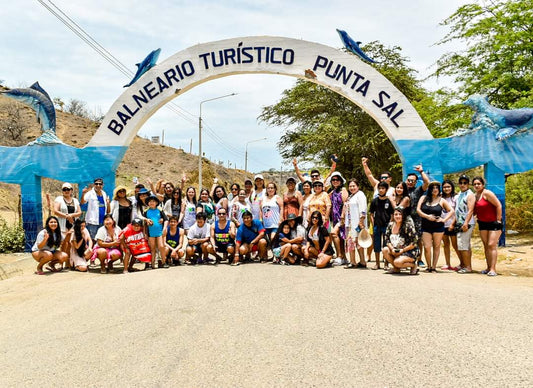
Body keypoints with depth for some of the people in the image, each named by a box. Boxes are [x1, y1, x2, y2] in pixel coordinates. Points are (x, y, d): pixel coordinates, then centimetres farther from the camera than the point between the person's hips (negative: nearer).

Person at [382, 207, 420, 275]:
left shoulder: (408, 225, -17)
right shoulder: (390, 225, 0)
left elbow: (414, 243, -17)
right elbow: (387, 239, 3)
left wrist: (403, 250, -19)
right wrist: (392, 249, -14)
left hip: (410, 252, -7)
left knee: (397, 262, -29)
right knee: (385, 250, -15)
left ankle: (414, 265, 0)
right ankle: (396, 269, 3)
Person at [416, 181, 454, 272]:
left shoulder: (441, 200, 5)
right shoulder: (423, 198, 7)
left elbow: (451, 211, 7)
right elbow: (418, 210, 1)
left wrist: (444, 219, -5)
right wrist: (427, 216, -11)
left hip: (438, 227, 0)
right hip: (426, 227, 0)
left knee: (436, 247, 4)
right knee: (427, 247, -6)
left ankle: (434, 267, 12)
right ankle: (429, 266, 10)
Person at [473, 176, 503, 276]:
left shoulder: (486, 193, -14)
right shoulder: (475, 196, 8)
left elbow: (498, 205, -16)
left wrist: (498, 220, -15)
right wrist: (477, 218, 5)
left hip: (494, 223, -7)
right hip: (482, 223, 7)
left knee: (492, 245, -11)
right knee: (486, 246, 7)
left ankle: (493, 269, -11)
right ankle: (488, 268, 13)